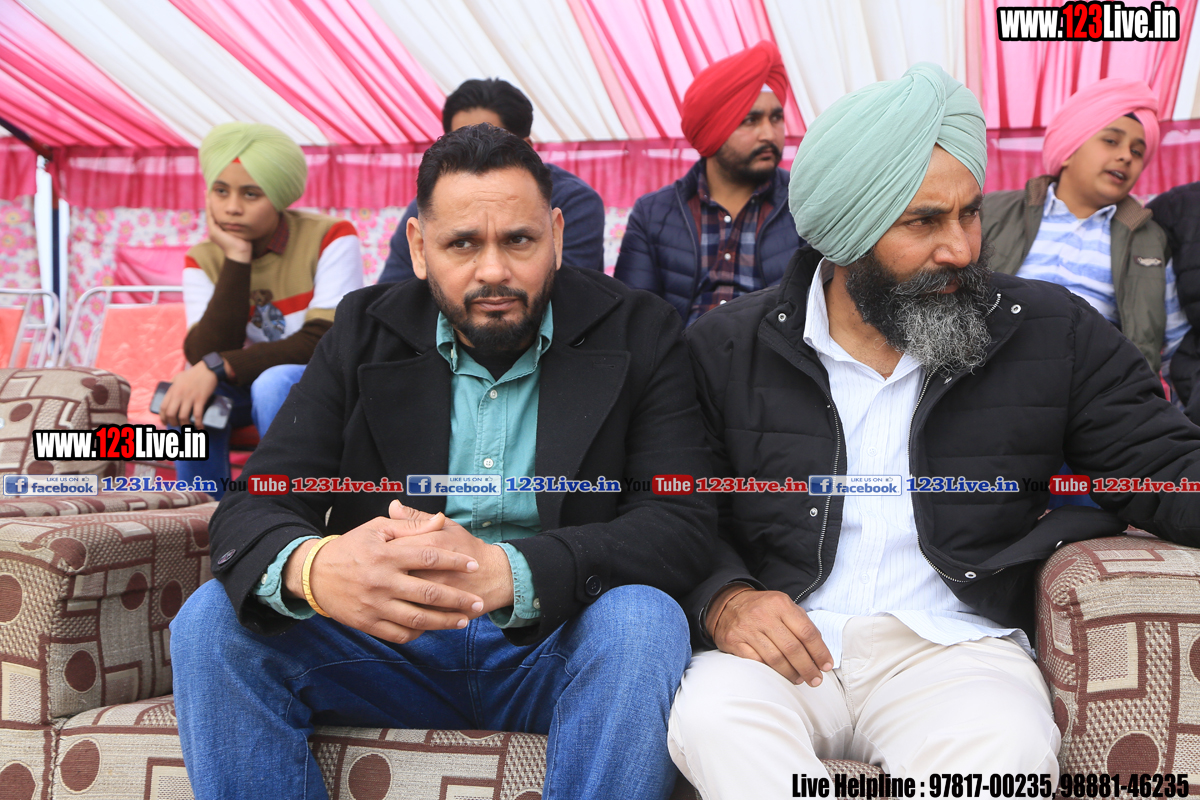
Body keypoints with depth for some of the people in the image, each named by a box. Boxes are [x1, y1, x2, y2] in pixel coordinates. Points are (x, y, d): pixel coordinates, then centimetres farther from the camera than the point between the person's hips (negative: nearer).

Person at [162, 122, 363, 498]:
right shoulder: (204, 261, -2)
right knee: (190, 392, -25)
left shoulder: (331, 238, -14)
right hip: (248, 387, 4)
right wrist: (237, 261, -23)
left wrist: (217, 367, -29)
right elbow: (204, 354, -18)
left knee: (275, 382, -34)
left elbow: (324, 342, -23)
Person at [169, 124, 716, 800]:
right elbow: (252, 508, -5)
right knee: (213, 621, -19)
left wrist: (504, 572, -33)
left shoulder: (638, 334, -3)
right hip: (389, 637, 2)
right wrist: (311, 567, -32)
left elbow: (683, 527, -15)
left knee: (642, 622, -33)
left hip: (558, 646, -2)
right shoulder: (365, 333, 3)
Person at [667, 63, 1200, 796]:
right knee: (710, 715, -33)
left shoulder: (1056, 333, 6)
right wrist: (722, 598, -13)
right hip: (786, 649, 0)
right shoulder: (728, 350, 5)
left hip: (957, 646, 1)